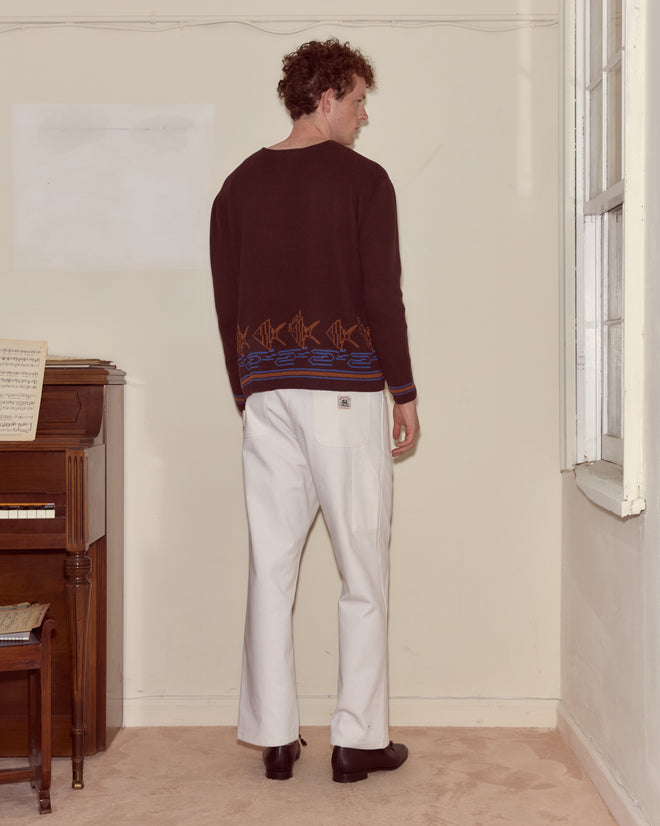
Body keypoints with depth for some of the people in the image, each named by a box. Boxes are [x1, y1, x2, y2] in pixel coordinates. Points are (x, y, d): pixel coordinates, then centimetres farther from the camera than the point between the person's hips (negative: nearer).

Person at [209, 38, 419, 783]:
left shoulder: (239, 186, 10)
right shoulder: (362, 179, -3)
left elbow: (226, 305, 10)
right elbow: (382, 295, -8)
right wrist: (404, 394, 0)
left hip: (266, 393, 5)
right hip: (345, 390, -4)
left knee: (271, 568, 8)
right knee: (363, 569, 5)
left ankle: (274, 737, 15)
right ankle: (358, 738, 10)